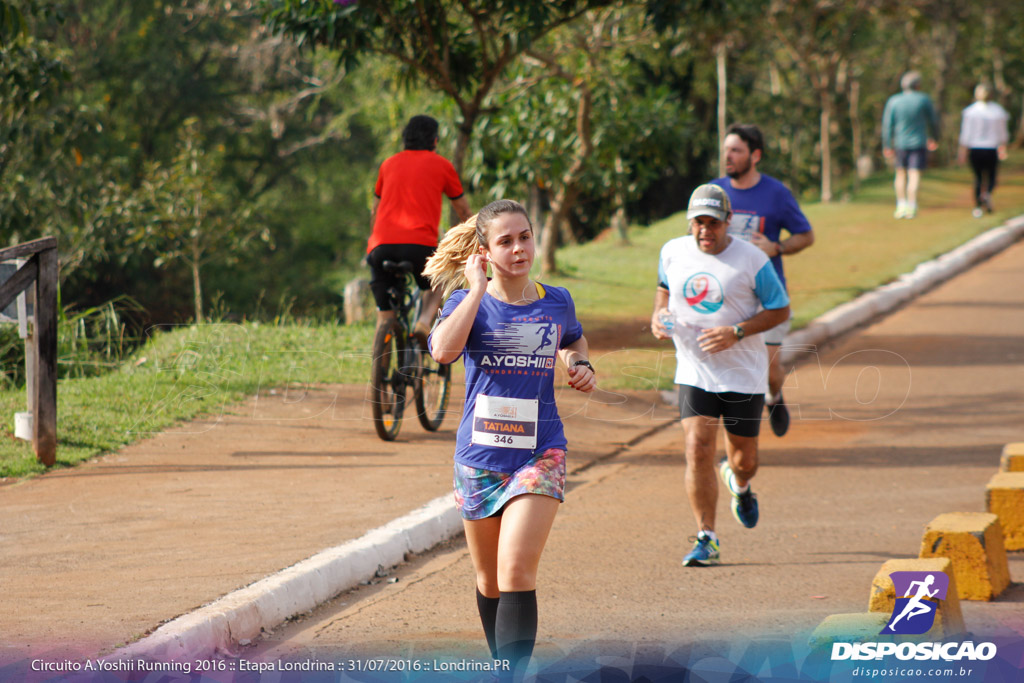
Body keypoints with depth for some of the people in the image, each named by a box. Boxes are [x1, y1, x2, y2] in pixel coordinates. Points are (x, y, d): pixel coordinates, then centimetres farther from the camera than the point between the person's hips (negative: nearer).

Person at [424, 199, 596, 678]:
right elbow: (444, 350, -25)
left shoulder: (556, 302, 4)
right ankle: (502, 668, 36)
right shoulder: (468, 302, -3)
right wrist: (478, 288, -19)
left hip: (539, 456, -1)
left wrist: (580, 364, 7)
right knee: (490, 582, 15)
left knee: (517, 572, -18)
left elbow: (574, 339, 29)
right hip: (479, 456, 1)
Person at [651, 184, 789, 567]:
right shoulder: (673, 253, -1)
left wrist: (737, 333, -19)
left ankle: (739, 484, 49)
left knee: (744, 459, 9)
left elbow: (780, 310, -5)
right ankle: (706, 539, -7)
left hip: (743, 373, -1)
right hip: (694, 372, 1)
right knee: (697, 450, -14)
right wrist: (659, 313, -2)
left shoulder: (751, 260, -12)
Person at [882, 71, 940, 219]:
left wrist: (887, 146, 1)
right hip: (919, 143, -2)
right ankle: (911, 208, -10)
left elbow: (887, 125, -4)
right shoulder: (924, 100, -6)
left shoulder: (893, 101, -3)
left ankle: (901, 206, 9)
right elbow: (933, 121, 4)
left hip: (900, 144, 2)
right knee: (914, 175, -2)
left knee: (901, 174, 16)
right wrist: (934, 139, 20)